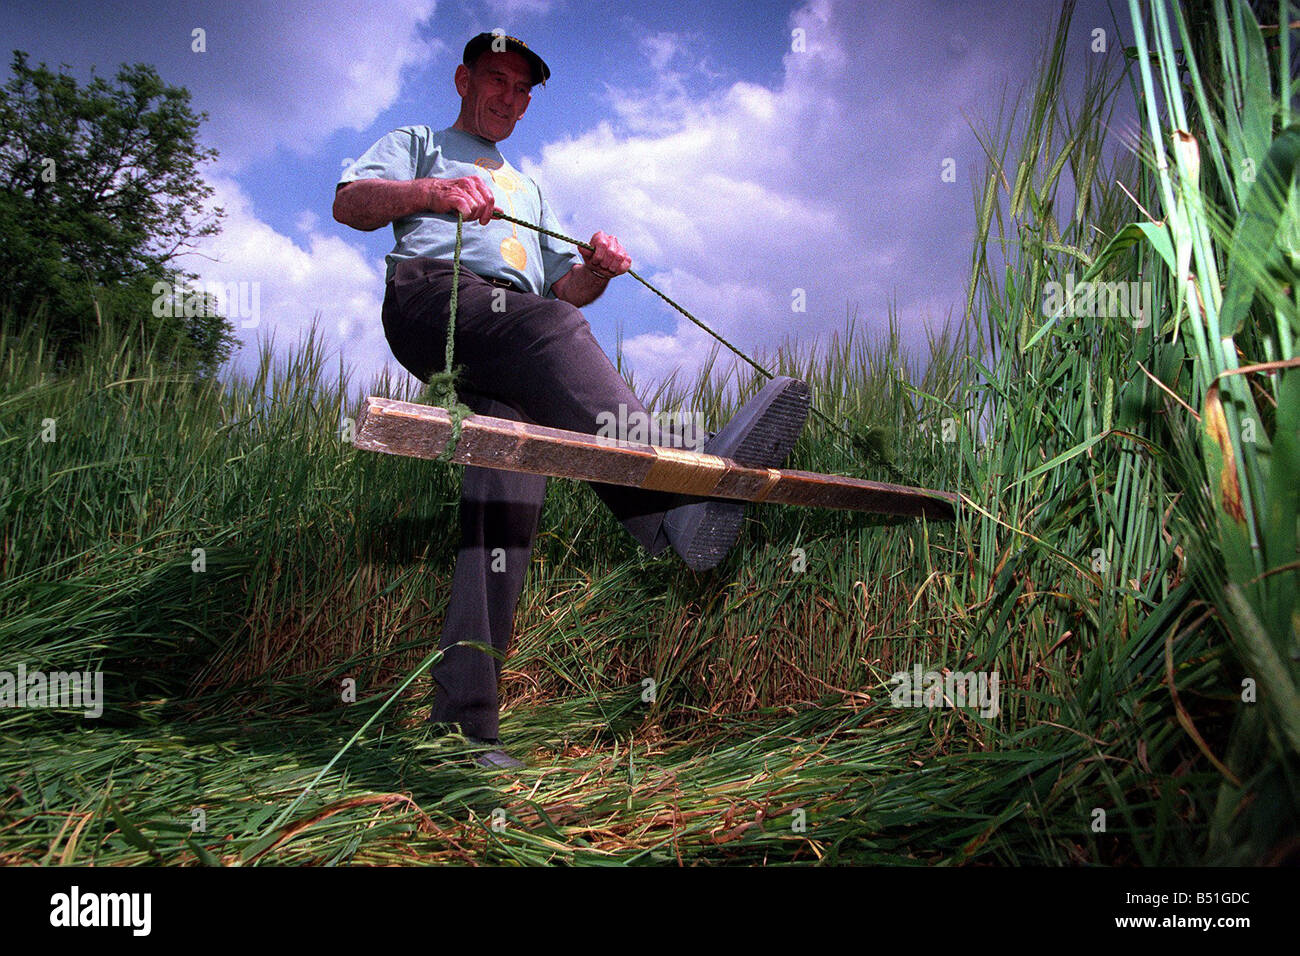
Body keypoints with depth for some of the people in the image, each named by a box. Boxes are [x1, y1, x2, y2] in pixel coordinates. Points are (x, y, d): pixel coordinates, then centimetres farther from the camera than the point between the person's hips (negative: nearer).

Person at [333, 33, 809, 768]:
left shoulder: (528, 191, 43)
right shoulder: (419, 144, 31)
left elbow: (566, 290, 31)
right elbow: (349, 203, 11)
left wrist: (596, 270, 6)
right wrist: (431, 192, -9)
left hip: (513, 348, 4)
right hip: (431, 294, -4)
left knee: (510, 484, -23)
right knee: (546, 325, -37)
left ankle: (467, 711, -30)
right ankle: (672, 503, -60)